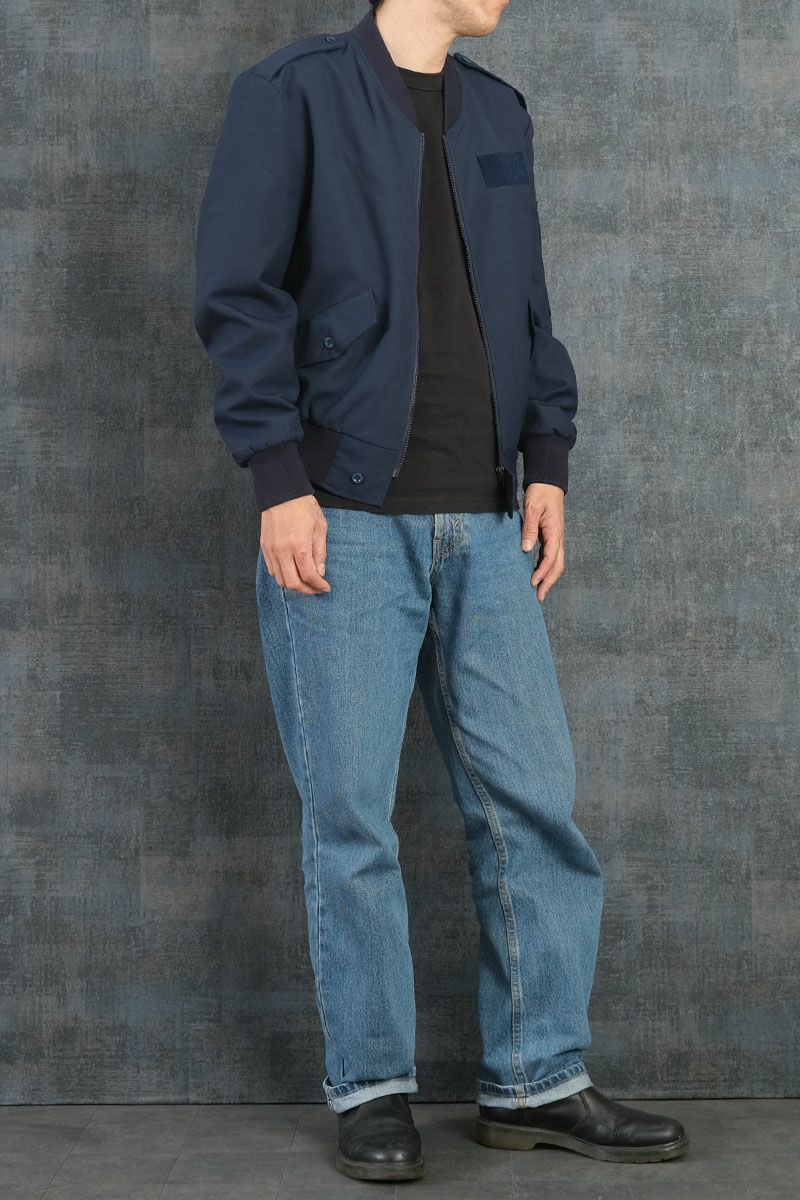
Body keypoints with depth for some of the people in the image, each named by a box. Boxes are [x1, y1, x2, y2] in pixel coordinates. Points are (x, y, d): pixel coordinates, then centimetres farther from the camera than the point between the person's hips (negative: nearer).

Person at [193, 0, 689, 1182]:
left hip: (486, 527, 5)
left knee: (533, 798, 4)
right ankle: (372, 1089, 14)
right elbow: (241, 294, -6)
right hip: (344, 520, -5)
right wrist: (281, 479, -12)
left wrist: (547, 460, 7)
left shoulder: (498, 114, 17)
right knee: (350, 814, 0)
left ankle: (537, 1081, 16)